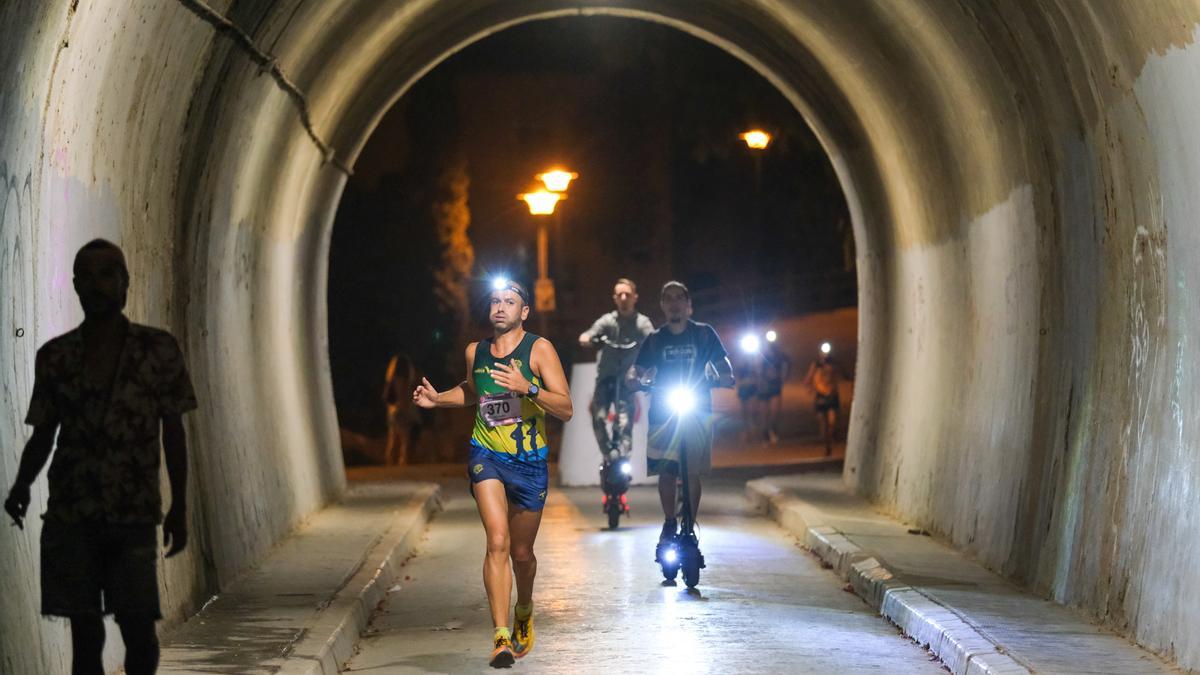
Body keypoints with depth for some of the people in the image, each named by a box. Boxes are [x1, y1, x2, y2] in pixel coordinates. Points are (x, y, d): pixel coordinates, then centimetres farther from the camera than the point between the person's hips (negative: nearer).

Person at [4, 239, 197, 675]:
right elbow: (43, 434, 10)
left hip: (135, 517, -1)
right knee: (86, 636, 1)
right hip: (70, 516, 1)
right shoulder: (54, 356, 5)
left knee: (140, 631, -5)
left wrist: (179, 506, 2)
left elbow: (173, 431, 5)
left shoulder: (160, 349, 2)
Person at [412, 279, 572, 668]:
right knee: (498, 542, -19)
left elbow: (566, 409, -12)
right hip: (486, 456, 1)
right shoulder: (475, 352, 6)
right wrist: (437, 399, 11)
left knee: (521, 552, 12)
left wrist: (527, 388, -27)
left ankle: (524, 611, 43)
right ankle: (501, 637, -22)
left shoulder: (539, 349, -5)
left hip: (529, 461, -1)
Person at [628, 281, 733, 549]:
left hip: (697, 413, -1)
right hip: (662, 414, 1)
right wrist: (633, 378, -17)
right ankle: (669, 524, 14)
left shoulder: (704, 333, 5)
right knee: (665, 473, -3)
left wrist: (726, 376, -15)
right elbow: (639, 369, 6)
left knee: (692, 474, -4)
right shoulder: (655, 339, 9)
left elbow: (721, 364, 7)